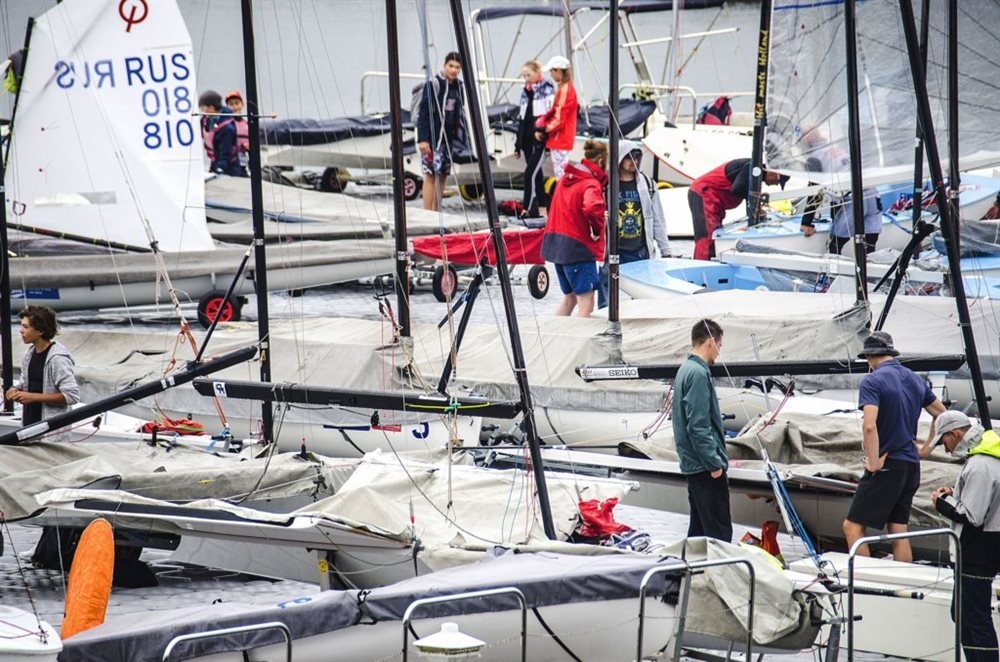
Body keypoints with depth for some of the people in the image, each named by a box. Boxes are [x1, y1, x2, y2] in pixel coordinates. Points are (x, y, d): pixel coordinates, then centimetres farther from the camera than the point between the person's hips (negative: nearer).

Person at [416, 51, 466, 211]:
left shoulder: (458, 86, 10)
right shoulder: (434, 84, -12)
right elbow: (423, 112, -15)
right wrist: (422, 138, -20)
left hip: (448, 137, 7)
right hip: (433, 137, -7)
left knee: (442, 175, 9)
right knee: (430, 175, -9)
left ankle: (435, 214, 14)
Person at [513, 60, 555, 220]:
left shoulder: (547, 88, -4)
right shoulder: (525, 91, 17)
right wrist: (518, 144, 19)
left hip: (540, 139, -7)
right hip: (527, 139, 7)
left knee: (530, 173, -13)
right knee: (536, 174, 10)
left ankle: (527, 209, -12)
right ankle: (540, 208, 14)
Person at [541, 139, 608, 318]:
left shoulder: (566, 179, 12)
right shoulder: (591, 184, -15)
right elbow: (592, 208, -34)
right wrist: (597, 229, -17)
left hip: (556, 244, 9)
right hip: (578, 248, -9)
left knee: (569, 298, 21)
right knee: (586, 303, -5)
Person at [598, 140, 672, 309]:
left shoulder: (647, 185, 9)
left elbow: (658, 220, 13)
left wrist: (665, 250, 11)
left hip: (641, 252, 3)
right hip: (613, 252, -3)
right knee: (606, 301, 0)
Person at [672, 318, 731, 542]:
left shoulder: (686, 370, 15)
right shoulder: (698, 374, -16)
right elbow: (698, 426, -21)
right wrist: (714, 463, -18)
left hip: (693, 465, 10)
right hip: (705, 466, -10)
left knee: (699, 528, 14)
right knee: (719, 531, -10)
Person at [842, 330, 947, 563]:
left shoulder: (873, 381, -12)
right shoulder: (915, 380, 11)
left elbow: (869, 426, -25)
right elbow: (941, 415, 21)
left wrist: (874, 463, -17)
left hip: (887, 465, -8)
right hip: (911, 465, 8)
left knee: (853, 527, -3)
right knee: (899, 532, 10)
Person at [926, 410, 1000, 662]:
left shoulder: (980, 466, -22)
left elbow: (971, 516, -24)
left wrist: (942, 503, -9)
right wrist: (953, 496, 10)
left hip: (978, 552, -11)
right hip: (977, 550, 11)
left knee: (976, 617, -8)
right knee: (962, 612, 18)